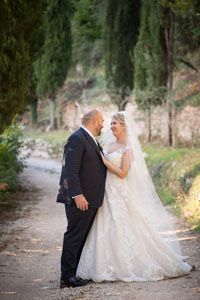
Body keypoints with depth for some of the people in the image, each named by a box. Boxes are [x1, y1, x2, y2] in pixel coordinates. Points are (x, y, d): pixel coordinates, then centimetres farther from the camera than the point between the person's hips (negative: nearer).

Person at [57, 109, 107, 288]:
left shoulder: (91, 140, 18)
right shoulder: (77, 139, -14)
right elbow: (71, 170, -21)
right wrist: (77, 195, -26)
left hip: (91, 199, 10)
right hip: (80, 199, -10)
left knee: (83, 237, 14)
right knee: (74, 236, -6)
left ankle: (79, 272, 21)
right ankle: (67, 277, -1)